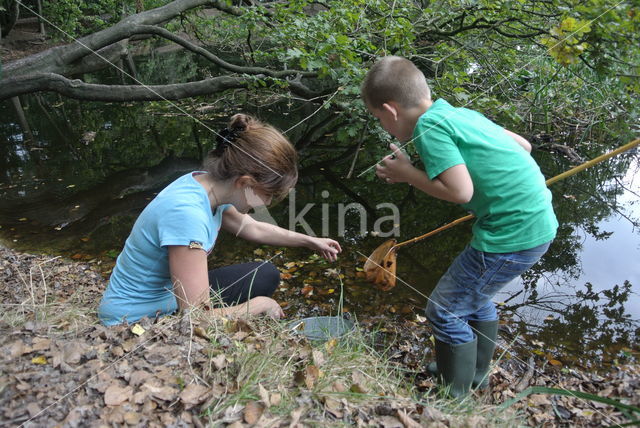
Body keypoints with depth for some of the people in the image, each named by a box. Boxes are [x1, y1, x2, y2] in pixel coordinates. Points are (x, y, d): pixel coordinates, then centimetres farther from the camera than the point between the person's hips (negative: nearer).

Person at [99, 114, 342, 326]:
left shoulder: (208, 184, -8)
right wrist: (261, 304, -17)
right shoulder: (186, 212, -34)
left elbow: (253, 228, 12)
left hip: (172, 294, 8)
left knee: (265, 275, 6)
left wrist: (310, 242, 20)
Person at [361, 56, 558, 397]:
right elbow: (523, 145, 16)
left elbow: (460, 192, -22)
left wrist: (407, 174, -9)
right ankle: (476, 374, 45)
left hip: (513, 234, -10)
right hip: (539, 219, 10)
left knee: (445, 312, 3)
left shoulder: (429, 126, -15)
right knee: (475, 296, 26)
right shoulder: (461, 113, 11)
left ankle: (454, 400, 20)